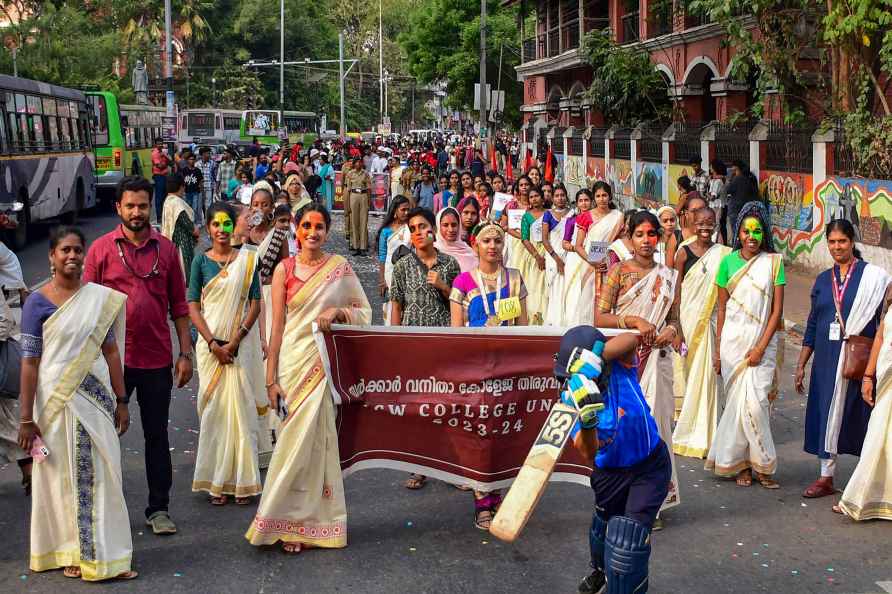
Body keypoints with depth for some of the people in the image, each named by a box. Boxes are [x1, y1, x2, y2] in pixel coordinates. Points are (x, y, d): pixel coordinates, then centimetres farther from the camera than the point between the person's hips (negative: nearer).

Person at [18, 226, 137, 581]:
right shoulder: (38, 302, -6)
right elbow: (29, 361, -8)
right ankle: (71, 553, 19)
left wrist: (121, 401, 7)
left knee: (101, 475, 6)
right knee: (64, 476, 7)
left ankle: (105, 554, 17)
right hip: (57, 400, -3)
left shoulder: (101, 297, 4)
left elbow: (110, 351, 8)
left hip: (97, 398, 3)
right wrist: (26, 419, -10)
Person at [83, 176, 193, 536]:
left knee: (157, 435, 9)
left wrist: (185, 352, 3)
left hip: (157, 359, 1)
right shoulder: (101, 249, -2)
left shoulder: (166, 249, 4)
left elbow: (178, 305, 7)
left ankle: (159, 509, 19)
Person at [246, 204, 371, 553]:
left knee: (314, 439, 1)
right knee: (299, 439, -1)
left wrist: (337, 311, -10)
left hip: (327, 362, 1)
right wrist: (271, 378, -2)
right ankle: (295, 524, 11)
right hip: (294, 360, 0)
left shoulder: (340, 267, 6)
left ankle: (301, 523, 13)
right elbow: (277, 326, 2)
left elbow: (364, 312, 11)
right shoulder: (285, 269, 3)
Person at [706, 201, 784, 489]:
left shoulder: (773, 262, -1)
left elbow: (777, 309, -3)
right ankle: (742, 464, 13)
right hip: (733, 340, 1)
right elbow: (722, 309, 8)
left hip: (763, 341, -1)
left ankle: (757, 464, 3)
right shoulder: (728, 262, 3)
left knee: (755, 401, -10)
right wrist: (718, 349, 6)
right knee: (738, 401, 2)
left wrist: (761, 347, -10)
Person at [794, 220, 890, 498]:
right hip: (826, 360, 4)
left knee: (860, 416, 2)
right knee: (826, 414, 6)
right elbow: (812, 326, 15)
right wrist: (801, 365, 13)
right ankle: (826, 478, 16)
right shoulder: (823, 280, 11)